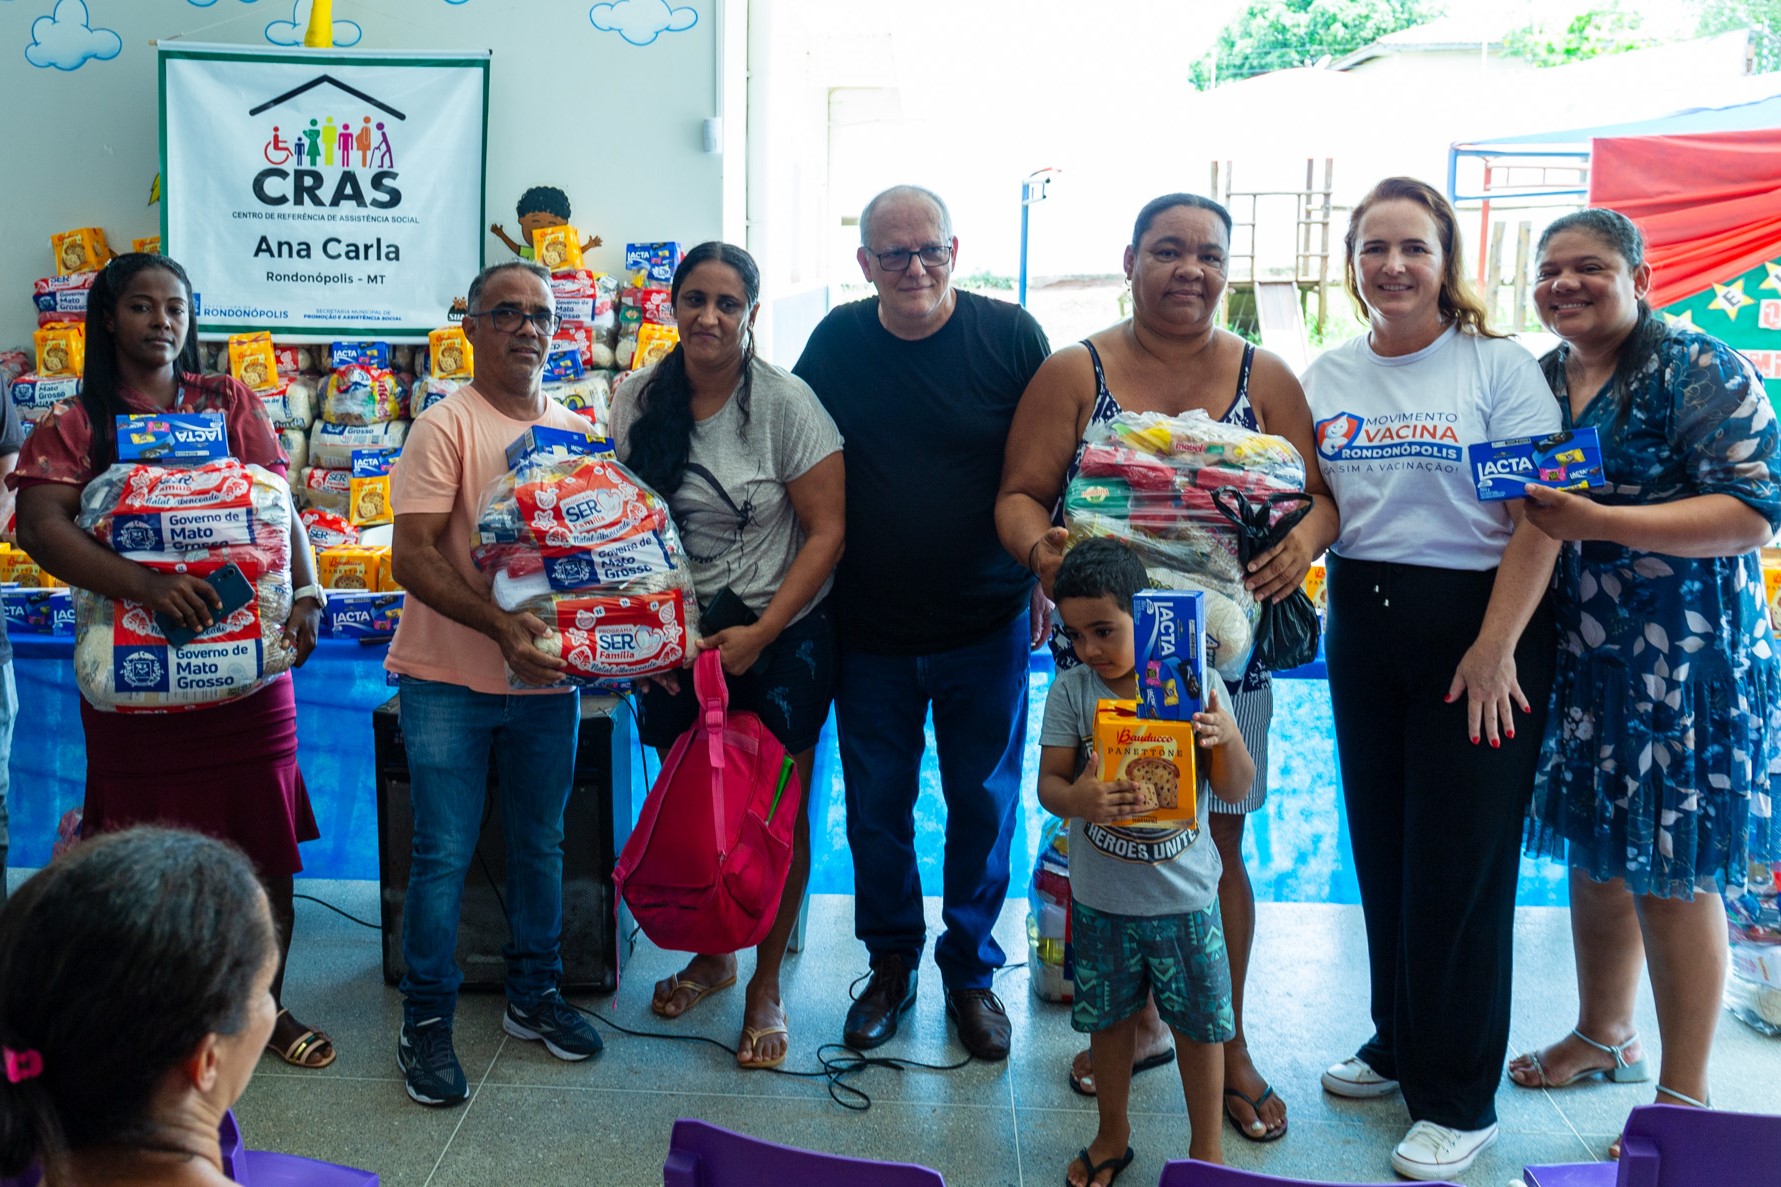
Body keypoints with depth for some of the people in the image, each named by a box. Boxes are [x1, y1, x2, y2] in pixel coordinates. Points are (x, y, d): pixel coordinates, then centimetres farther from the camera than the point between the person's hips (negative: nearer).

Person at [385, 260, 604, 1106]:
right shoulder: (446, 426, -8)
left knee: (541, 845, 15)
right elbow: (412, 557, -15)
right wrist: (501, 626, -26)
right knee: (443, 855, 1)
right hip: (450, 679, -5)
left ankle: (534, 996, 32)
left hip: (548, 679, 5)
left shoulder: (578, 432, 8)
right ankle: (425, 1023, 16)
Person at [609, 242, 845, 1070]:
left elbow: (826, 532, -11)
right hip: (676, 638, 3)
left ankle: (766, 985, 21)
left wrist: (759, 634, -16)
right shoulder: (639, 401, 0)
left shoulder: (785, 402, -11)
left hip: (780, 638, -3)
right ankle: (710, 955, 35)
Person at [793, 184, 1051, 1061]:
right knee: (876, 805, 11)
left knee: (983, 803, 9)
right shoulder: (837, 340, 0)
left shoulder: (1010, 336, -7)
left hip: (985, 625, -1)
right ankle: (891, 963, 30)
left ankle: (970, 972, 28)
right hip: (869, 627, 2)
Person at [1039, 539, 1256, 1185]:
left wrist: (1228, 738, -24)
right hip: (1101, 896, 1)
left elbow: (1236, 790, -4)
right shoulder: (1071, 690, -6)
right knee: (1108, 1017, 17)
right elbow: (1048, 783, -7)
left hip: (1184, 894, -1)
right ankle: (1113, 1135, 39)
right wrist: (1079, 800, -30)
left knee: (1199, 1021, 11)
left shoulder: (1194, 686, -8)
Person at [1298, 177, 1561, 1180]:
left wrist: (1496, 649, -17)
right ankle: (1400, 1042, 32)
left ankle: (1461, 1100, 13)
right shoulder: (1327, 377, 8)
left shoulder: (1499, 366, -6)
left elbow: (1539, 522, -11)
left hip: (1480, 621, -5)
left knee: (1460, 861, 0)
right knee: (1381, 847, 12)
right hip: (1362, 623, 5)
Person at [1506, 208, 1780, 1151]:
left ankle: (1685, 1094, 16)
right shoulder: (1538, 381, 9)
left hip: (1680, 664, -6)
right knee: (1594, 852, 16)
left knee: (1672, 875, 1)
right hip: (1570, 655, 6)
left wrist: (1596, 522, -27)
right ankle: (1602, 1034, 36)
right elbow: (1511, 505, 21)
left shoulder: (1700, 372, -10)